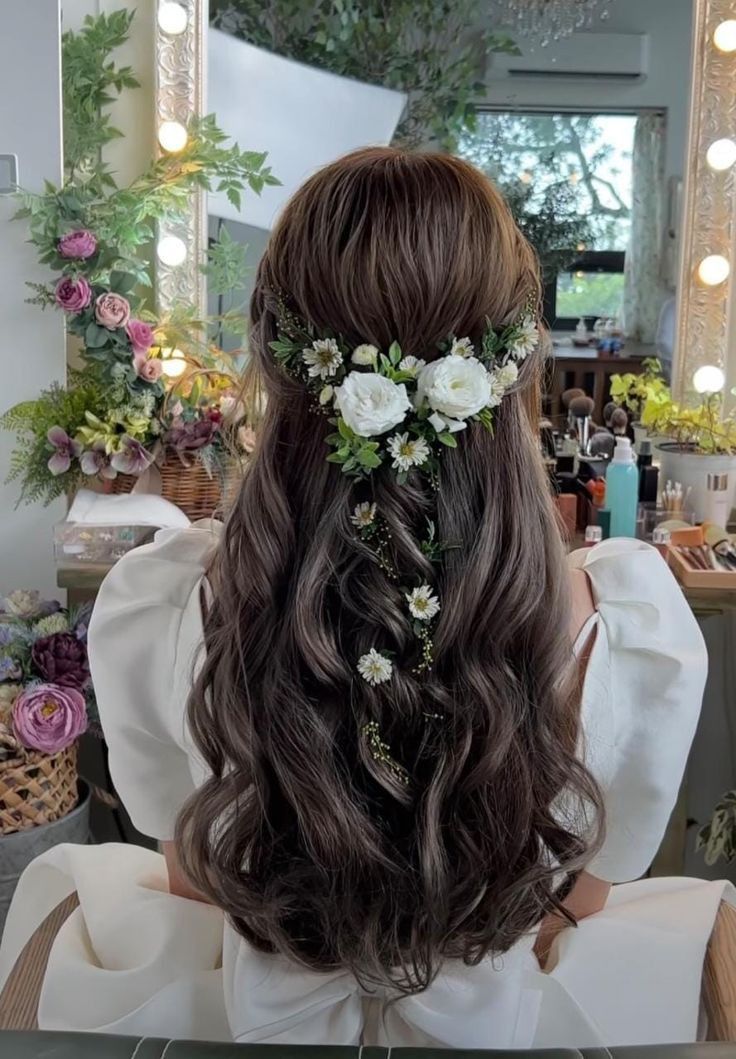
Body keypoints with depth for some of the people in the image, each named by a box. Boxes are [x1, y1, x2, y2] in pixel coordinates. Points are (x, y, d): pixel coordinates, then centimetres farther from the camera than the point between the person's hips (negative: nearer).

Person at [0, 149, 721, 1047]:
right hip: (505, 1025, 1)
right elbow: (583, 891, -9)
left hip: (255, 1019, 1)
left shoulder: (151, 609, -28)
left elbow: (190, 872, -8)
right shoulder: (636, 622, -29)